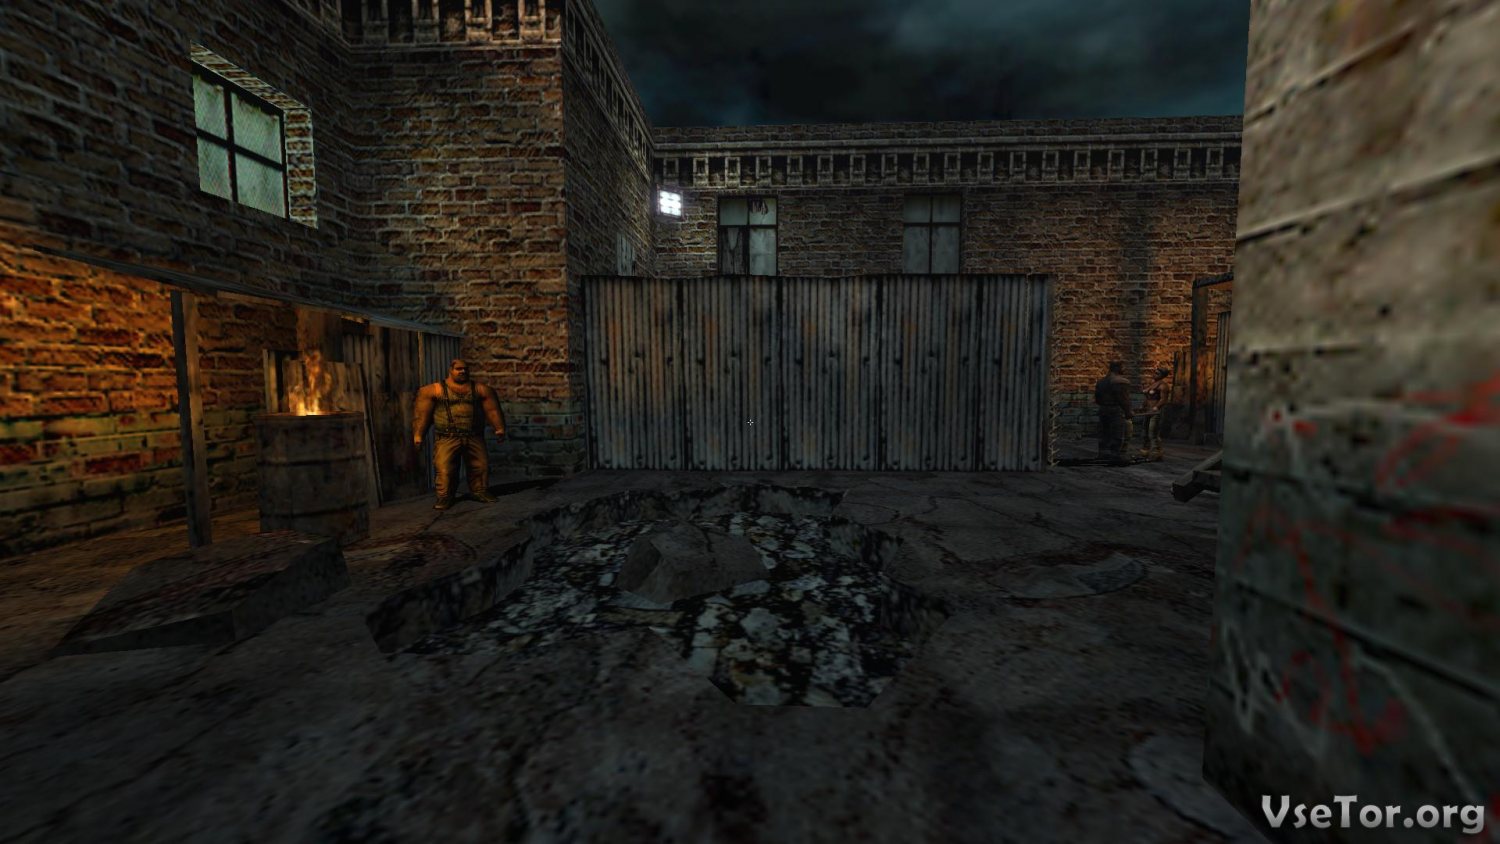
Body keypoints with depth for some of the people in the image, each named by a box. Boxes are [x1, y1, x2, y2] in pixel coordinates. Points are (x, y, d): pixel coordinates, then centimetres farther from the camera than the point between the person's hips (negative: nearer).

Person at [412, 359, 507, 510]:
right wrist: (418, 434, -7)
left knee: (480, 466, 6)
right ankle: (444, 497, 6)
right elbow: (422, 413, 0)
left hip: (474, 437, 2)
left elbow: (492, 410, 5)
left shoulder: (480, 389, 7)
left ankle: (480, 492, 20)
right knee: (445, 469, -6)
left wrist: (499, 428, -3)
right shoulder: (435, 390, 2)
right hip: (447, 438, -2)